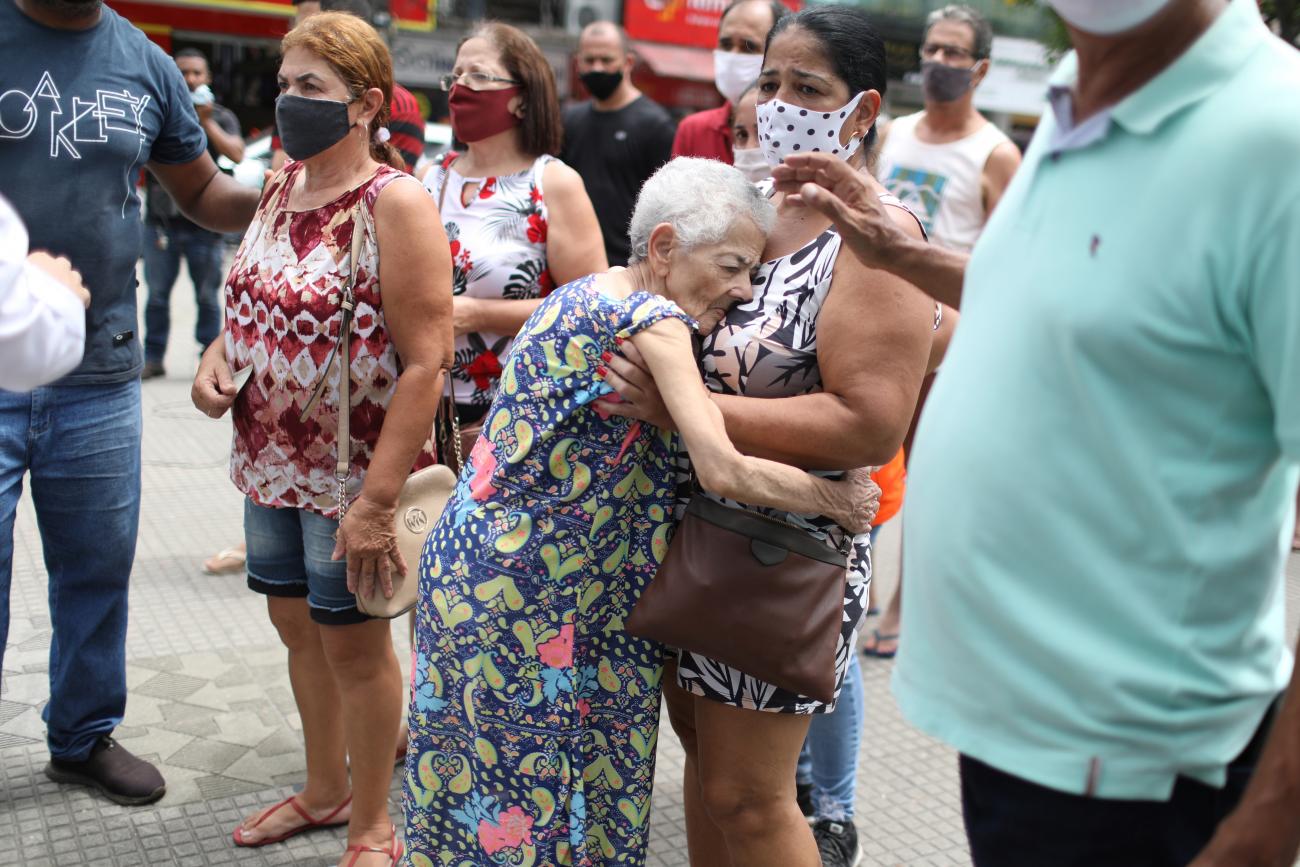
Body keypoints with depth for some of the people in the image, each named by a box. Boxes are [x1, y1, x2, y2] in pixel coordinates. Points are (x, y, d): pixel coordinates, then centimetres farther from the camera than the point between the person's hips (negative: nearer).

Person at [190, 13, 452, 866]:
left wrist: (378, 499, -26)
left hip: (354, 474, -7)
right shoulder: (282, 188, 6)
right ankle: (325, 790, 42)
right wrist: (216, 357, -2)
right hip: (272, 463, 7)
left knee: (353, 642, 6)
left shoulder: (394, 202, -18)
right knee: (296, 624, 19)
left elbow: (426, 362, -23)